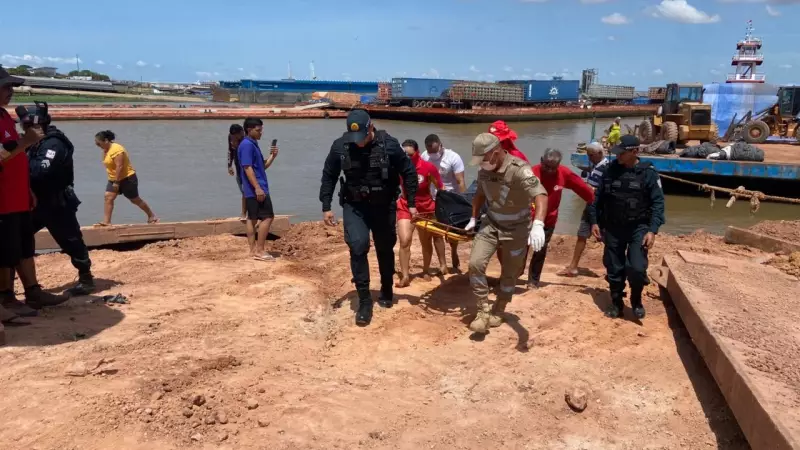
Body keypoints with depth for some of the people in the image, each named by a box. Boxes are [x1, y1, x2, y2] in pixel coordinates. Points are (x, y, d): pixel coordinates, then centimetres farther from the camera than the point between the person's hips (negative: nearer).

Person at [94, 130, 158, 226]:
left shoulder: (116, 149, -23)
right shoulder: (106, 150, 9)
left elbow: (119, 166, -27)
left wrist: (116, 182, -26)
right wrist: (114, 181, 17)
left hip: (127, 178, -9)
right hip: (114, 179, 9)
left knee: (135, 200, 3)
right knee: (108, 197, -6)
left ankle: (152, 216, 20)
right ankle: (106, 221, -6)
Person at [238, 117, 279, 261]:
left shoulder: (253, 144, 17)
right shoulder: (247, 145, -14)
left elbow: (263, 166, 21)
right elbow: (247, 168, -20)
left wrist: (273, 156, 5)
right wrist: (257, 188, -24)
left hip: (251, 190, 10)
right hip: (256, 189, -10)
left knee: (252, 218, 10)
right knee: (268, 217, -10)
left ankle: (253, 250, 13)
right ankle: (260, 251, -8)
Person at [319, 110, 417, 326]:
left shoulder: (389, 144, -15)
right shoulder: (340, 146, -11)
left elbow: (408, 172, -4)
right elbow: (328, 176, 2)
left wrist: (411, 203, -3)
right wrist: (326, 207, -1)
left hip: (384, 206, 0)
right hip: (354, 206, 0)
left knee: (385, 249, 13)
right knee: (358, 246, -16)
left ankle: (387, 292, 37)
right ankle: (364, 302, -5)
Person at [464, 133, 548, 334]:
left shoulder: (519, 170, -28)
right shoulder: (484, 170, -7)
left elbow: (541, 195, -42)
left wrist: (538, 225, -57)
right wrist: (473, 219, 15)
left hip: (516, 229, -4)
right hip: (491, 224, 5)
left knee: (509, 274, 8)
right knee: (475, 263, -12)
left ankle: (498, 311, 31)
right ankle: (484, 310, 1)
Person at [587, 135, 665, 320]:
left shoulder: (648, 173, -7)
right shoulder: (611, 170, 1)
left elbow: (658, 203, -8)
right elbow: (598, 197, 9)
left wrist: (653, 230, -16)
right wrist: (594, 221, 5)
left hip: (639, 228, -3)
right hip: (612, 228, 3)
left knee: (636, 268, -13)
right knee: (614, 269, 8)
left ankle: (636, 300, 14)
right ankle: (616, 303, 26)